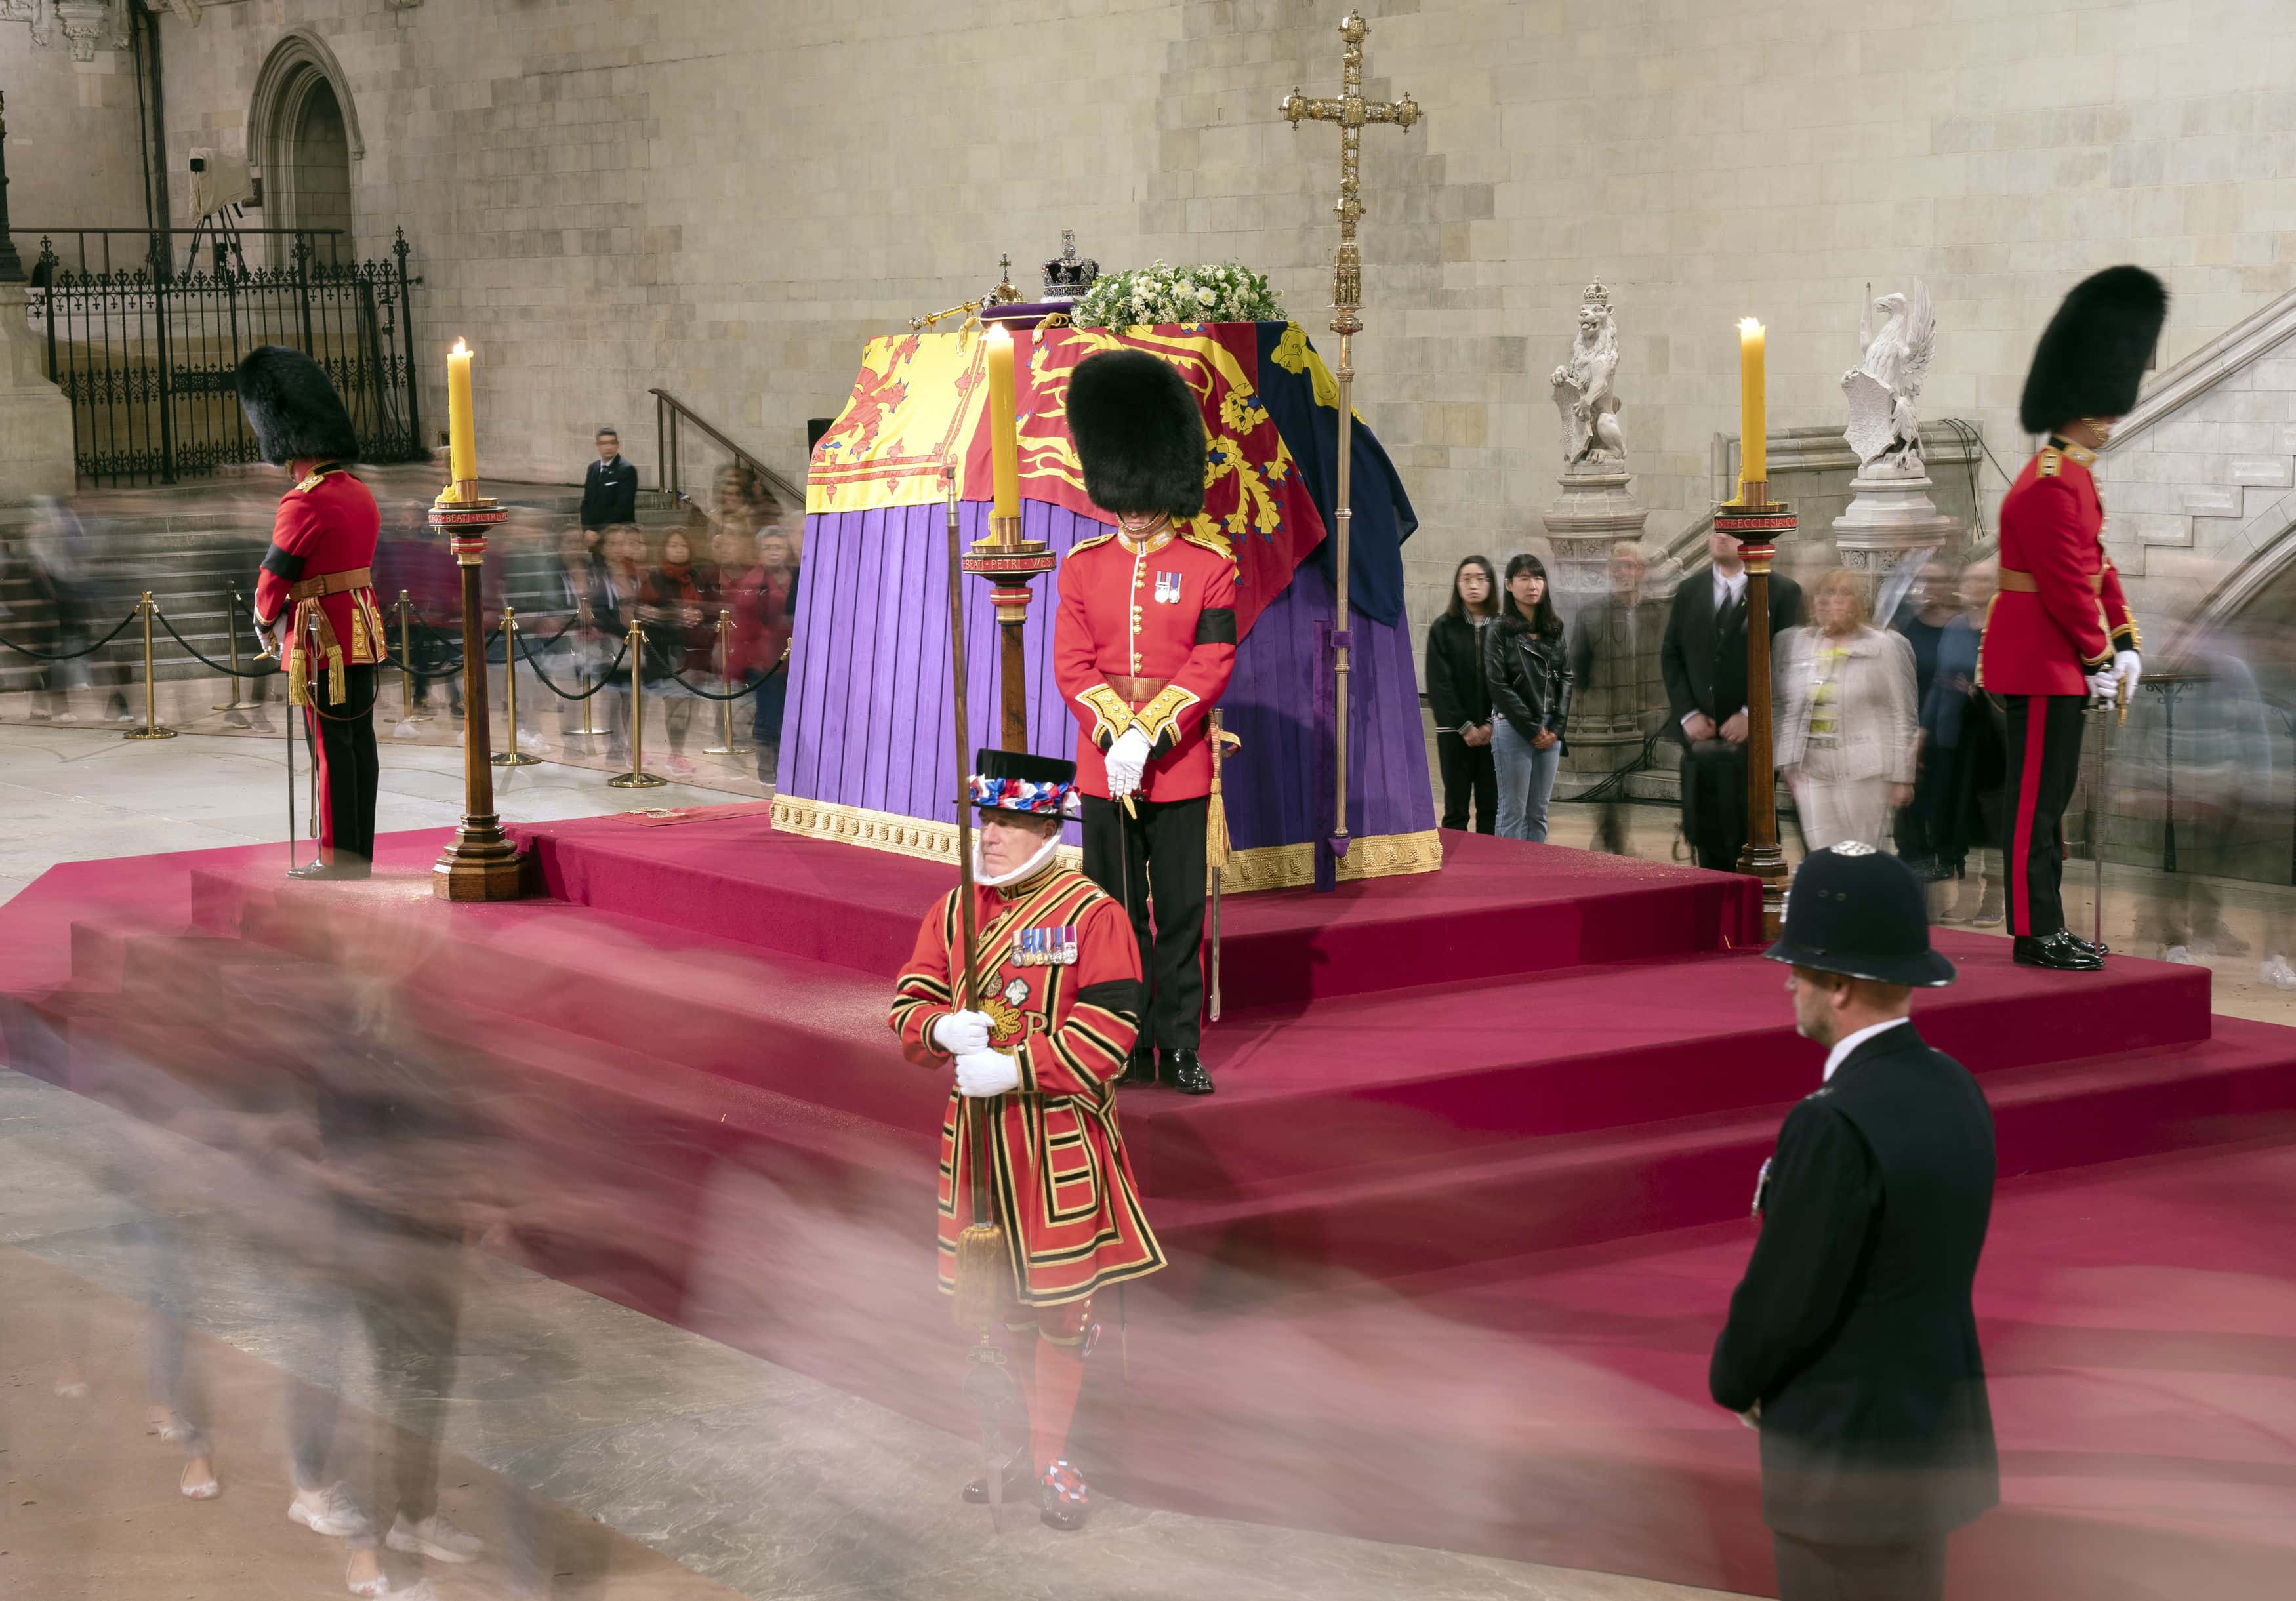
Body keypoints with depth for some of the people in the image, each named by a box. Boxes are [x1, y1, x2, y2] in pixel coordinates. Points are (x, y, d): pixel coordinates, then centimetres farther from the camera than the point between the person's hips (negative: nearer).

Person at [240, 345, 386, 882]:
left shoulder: (304, 504, -19)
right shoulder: (360, 494, 9)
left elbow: (273, 580, -13)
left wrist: (265, 624, 6)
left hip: (320, 638, -8)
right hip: (361, 630, 8)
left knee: (331, 747, -2)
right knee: (360, 741, 10)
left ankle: (336, 859, 3)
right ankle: (361, 856, 16)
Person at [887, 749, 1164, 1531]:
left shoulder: (1091, 915, -10)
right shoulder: (955, 910, 7)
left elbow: (1110, 1028, -16)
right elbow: (910, 998, 8)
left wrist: (1015, 1067, -23)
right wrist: (943, 1027, -16)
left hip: (1059, 1133, -5)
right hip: (976, 1129, 6)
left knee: (1061, 1301, 1)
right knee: (1001, 1296, 14)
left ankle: (1050, 1456, 12)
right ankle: (1040, 1433, 30)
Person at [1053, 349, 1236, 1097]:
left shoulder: (1209, 564, -1)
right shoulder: (1083, 564, 5)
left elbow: (1212, 666, -8)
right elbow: (1072, 666, -1)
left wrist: (1148, 737, -16)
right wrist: (1117, 736, -15)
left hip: (1180, 765, -2)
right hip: (1103, 767, 2)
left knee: (1181, 914, 4)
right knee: (1116, 912, 6)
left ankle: (1181, 1048, 12)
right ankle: (1128, 1048, 14)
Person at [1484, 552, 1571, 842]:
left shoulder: (1555, 630, 11)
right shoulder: (1499, 631, -4)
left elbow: (1566, 678, 8)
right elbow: (1499, 686, -9)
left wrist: (1557, 727, -4)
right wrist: (1532, 729, -11)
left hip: (1550, 730, 5)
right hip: (1514, 728, -5)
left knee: (1538, 813, 8)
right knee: (1514, 813, -2)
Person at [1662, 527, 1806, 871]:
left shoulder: (1783, 592, 1)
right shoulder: (1689, 593, 14)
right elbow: (1670, 657, 12)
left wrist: (1751, 715, -12)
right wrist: (1687, 714, -1)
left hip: (1753, 736, -4)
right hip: (1700, 739, 4)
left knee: (1751, 839, -5)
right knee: (1706, 838, 4)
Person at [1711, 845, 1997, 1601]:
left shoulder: (1837, 1123, -25)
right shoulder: (1953, 1087, 3)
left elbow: (1780, 1302, -19)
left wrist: (1734, 1382, 1)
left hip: (1849, 1461, -9)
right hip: (1934, 1435, 9)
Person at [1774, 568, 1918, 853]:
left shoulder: (1883, 647, 0)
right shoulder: (1798, 644, 11)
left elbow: (1902, 715, -1)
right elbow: (1787, 710, 15)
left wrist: (1901, 776, -5)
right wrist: (1788, 764, 8)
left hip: (1864, 771, -3)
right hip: (1812, 771, 3)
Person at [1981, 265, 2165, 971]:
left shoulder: (2074, 476, 14)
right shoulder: (2049, 486, -19)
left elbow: (2098, 568, 18)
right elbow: (2064, 584, -21)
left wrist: (2124, 646, 11)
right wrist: (2098, 660, -12)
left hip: (2060, 665, 10)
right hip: (2043, 665, -10)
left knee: (2051, 797, 14)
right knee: (2037, 799, -5)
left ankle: (2048, 926, 21)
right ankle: (2037, 935, 0)